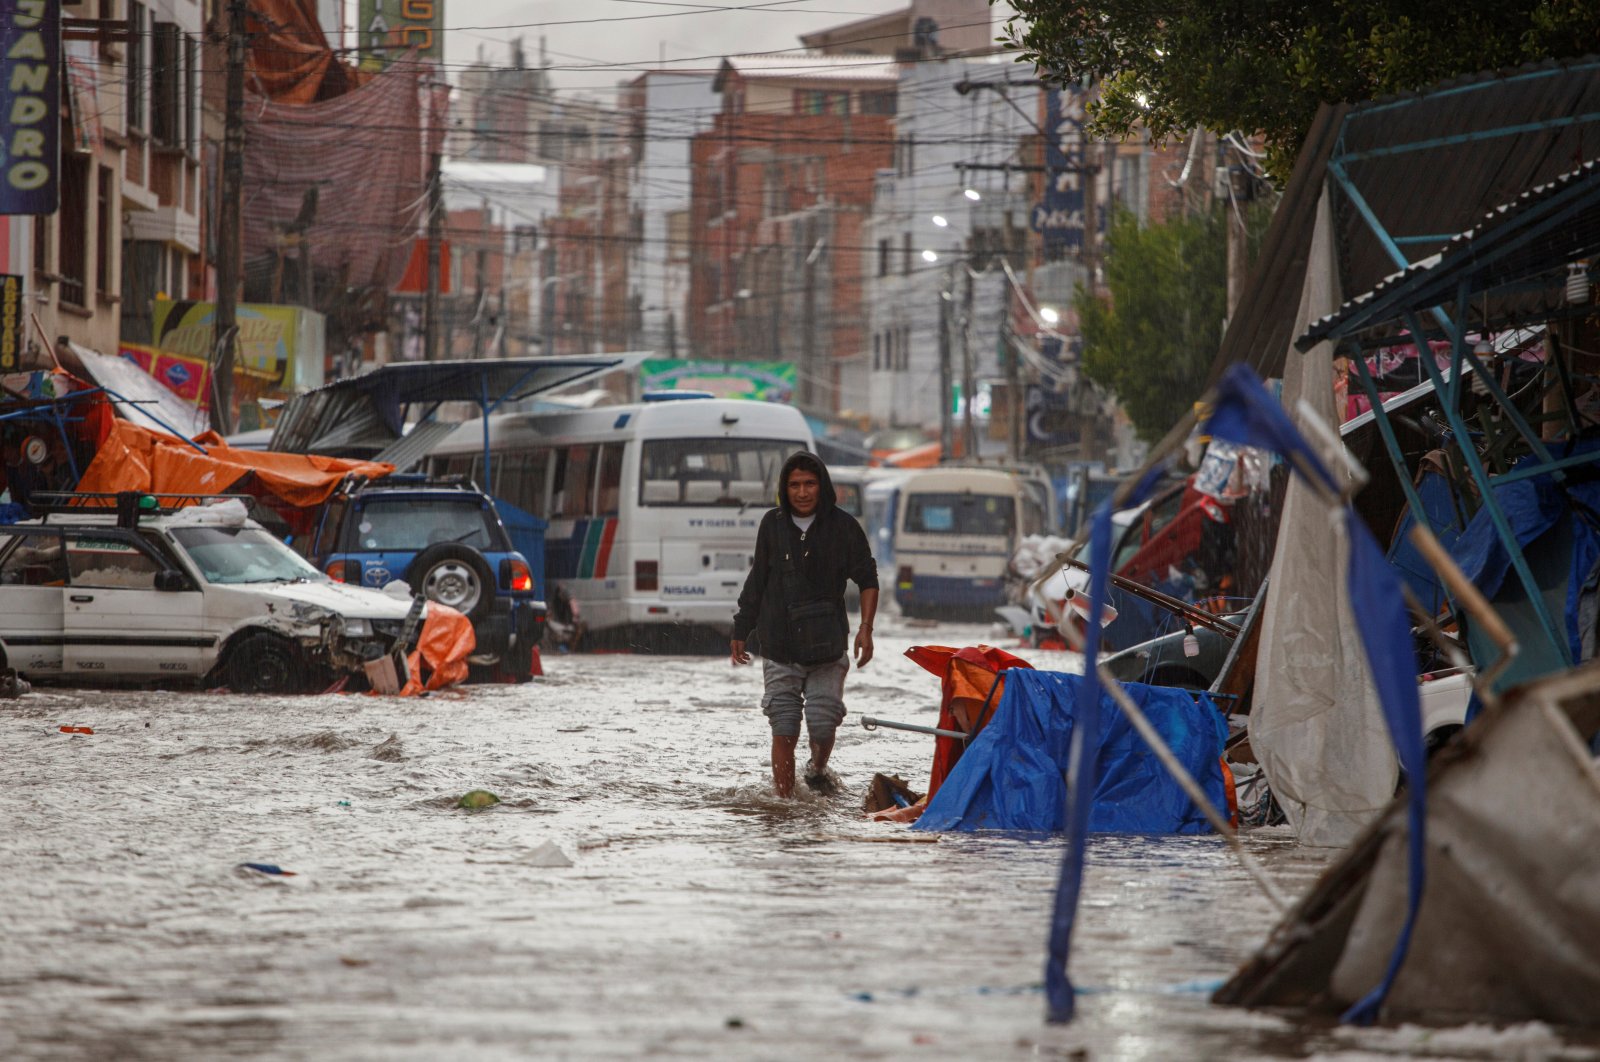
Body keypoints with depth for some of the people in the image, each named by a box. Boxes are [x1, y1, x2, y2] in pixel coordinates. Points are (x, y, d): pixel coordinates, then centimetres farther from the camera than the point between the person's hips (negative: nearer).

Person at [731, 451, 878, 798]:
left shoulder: (843, 526, -1)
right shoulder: (773, 525, 5)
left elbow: (868, 581, 5)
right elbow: (756, 583, 15)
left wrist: (865, 628, -8)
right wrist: (741, 631, 17)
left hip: (826, 646, -1)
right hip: (779, 647, 1)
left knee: (823, 725, -3)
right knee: (784, 731, -2)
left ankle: (817, 770, 28)